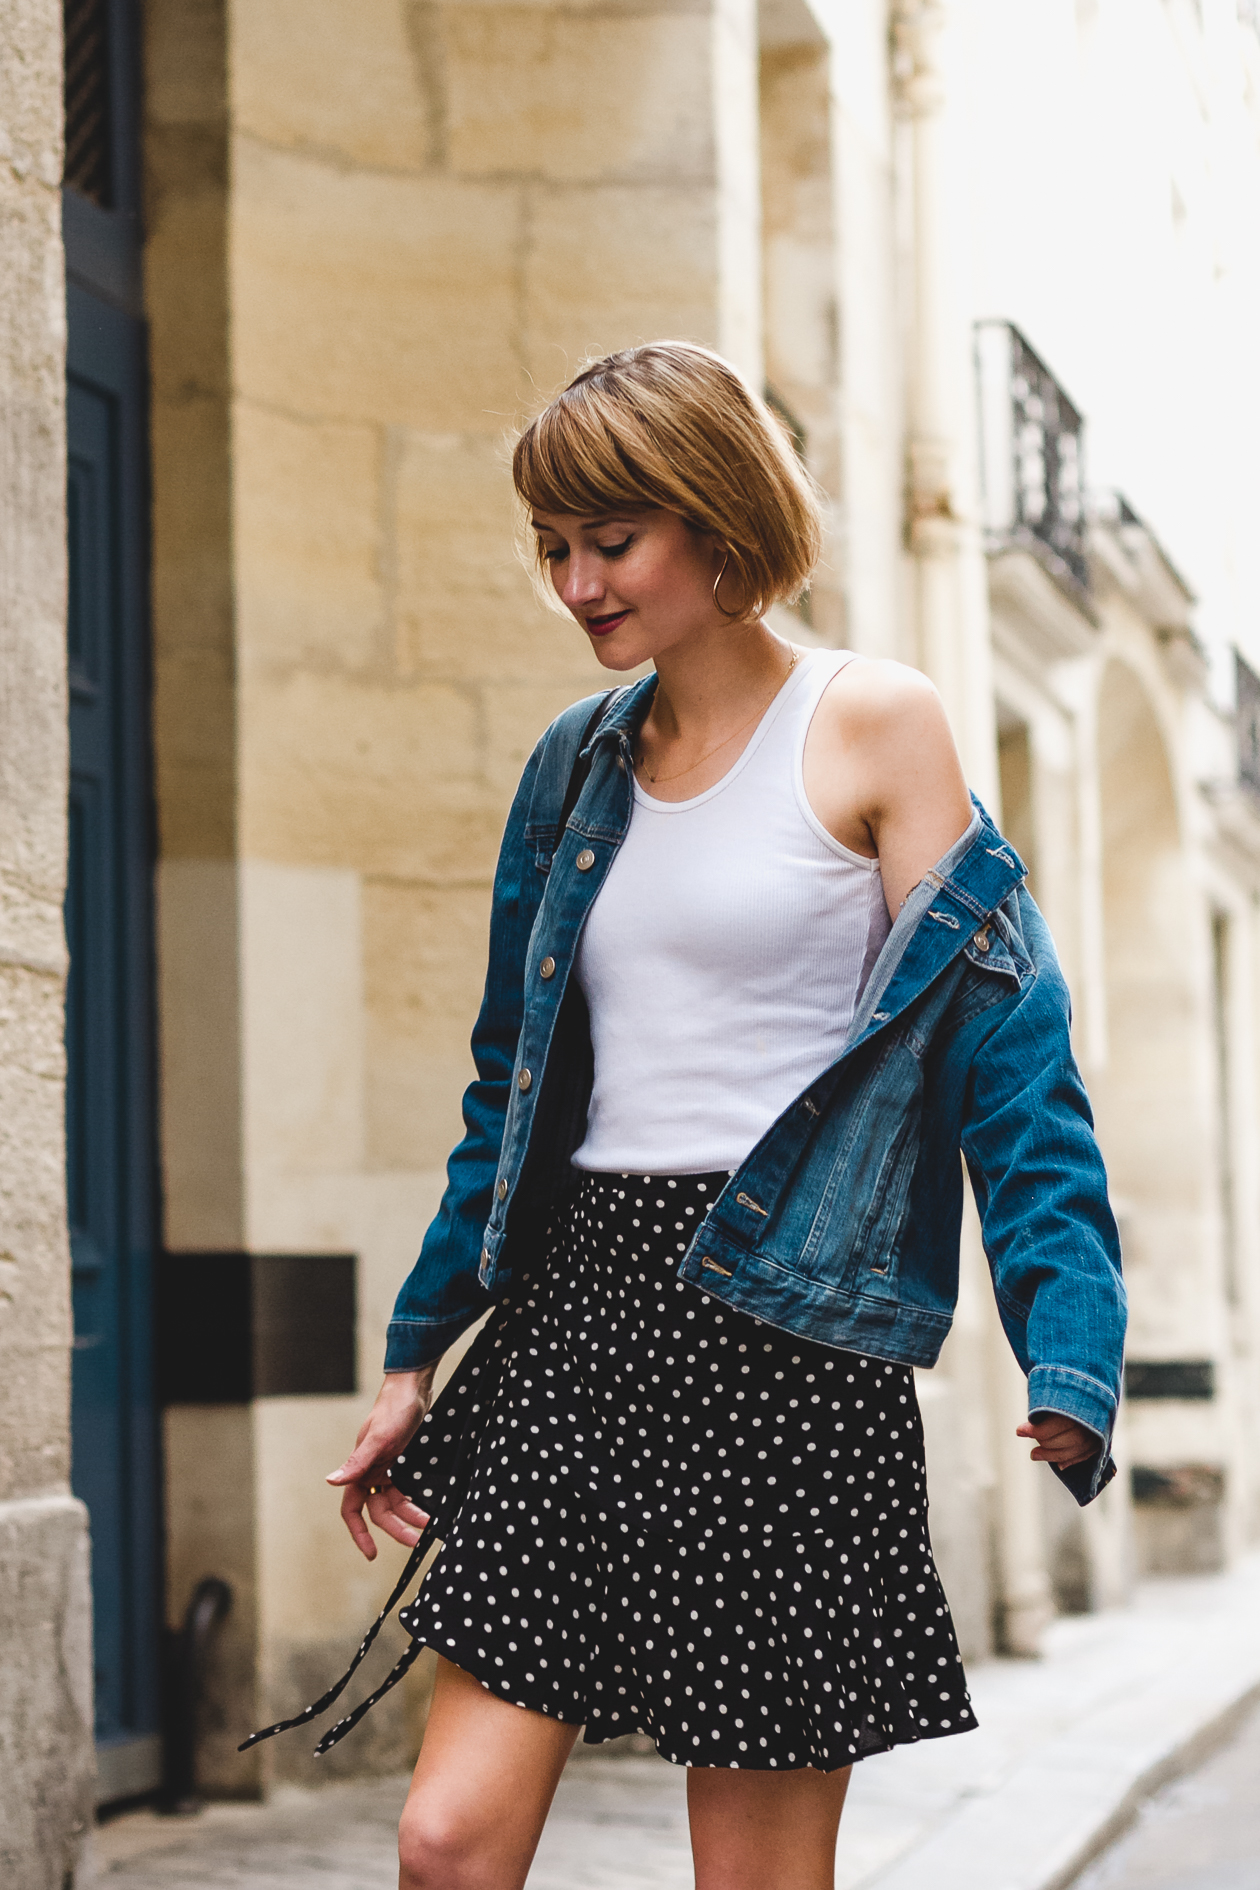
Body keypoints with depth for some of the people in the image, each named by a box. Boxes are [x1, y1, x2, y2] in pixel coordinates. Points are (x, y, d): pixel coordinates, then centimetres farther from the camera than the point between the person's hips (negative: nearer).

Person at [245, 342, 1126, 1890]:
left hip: (781, 1334, -5)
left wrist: (1065, 1346, -19)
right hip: (574, 1312, 5)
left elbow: (994, 1037, -7)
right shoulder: (579, 764, 14)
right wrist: (417, 1352, 19)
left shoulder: (876, 728, -1)